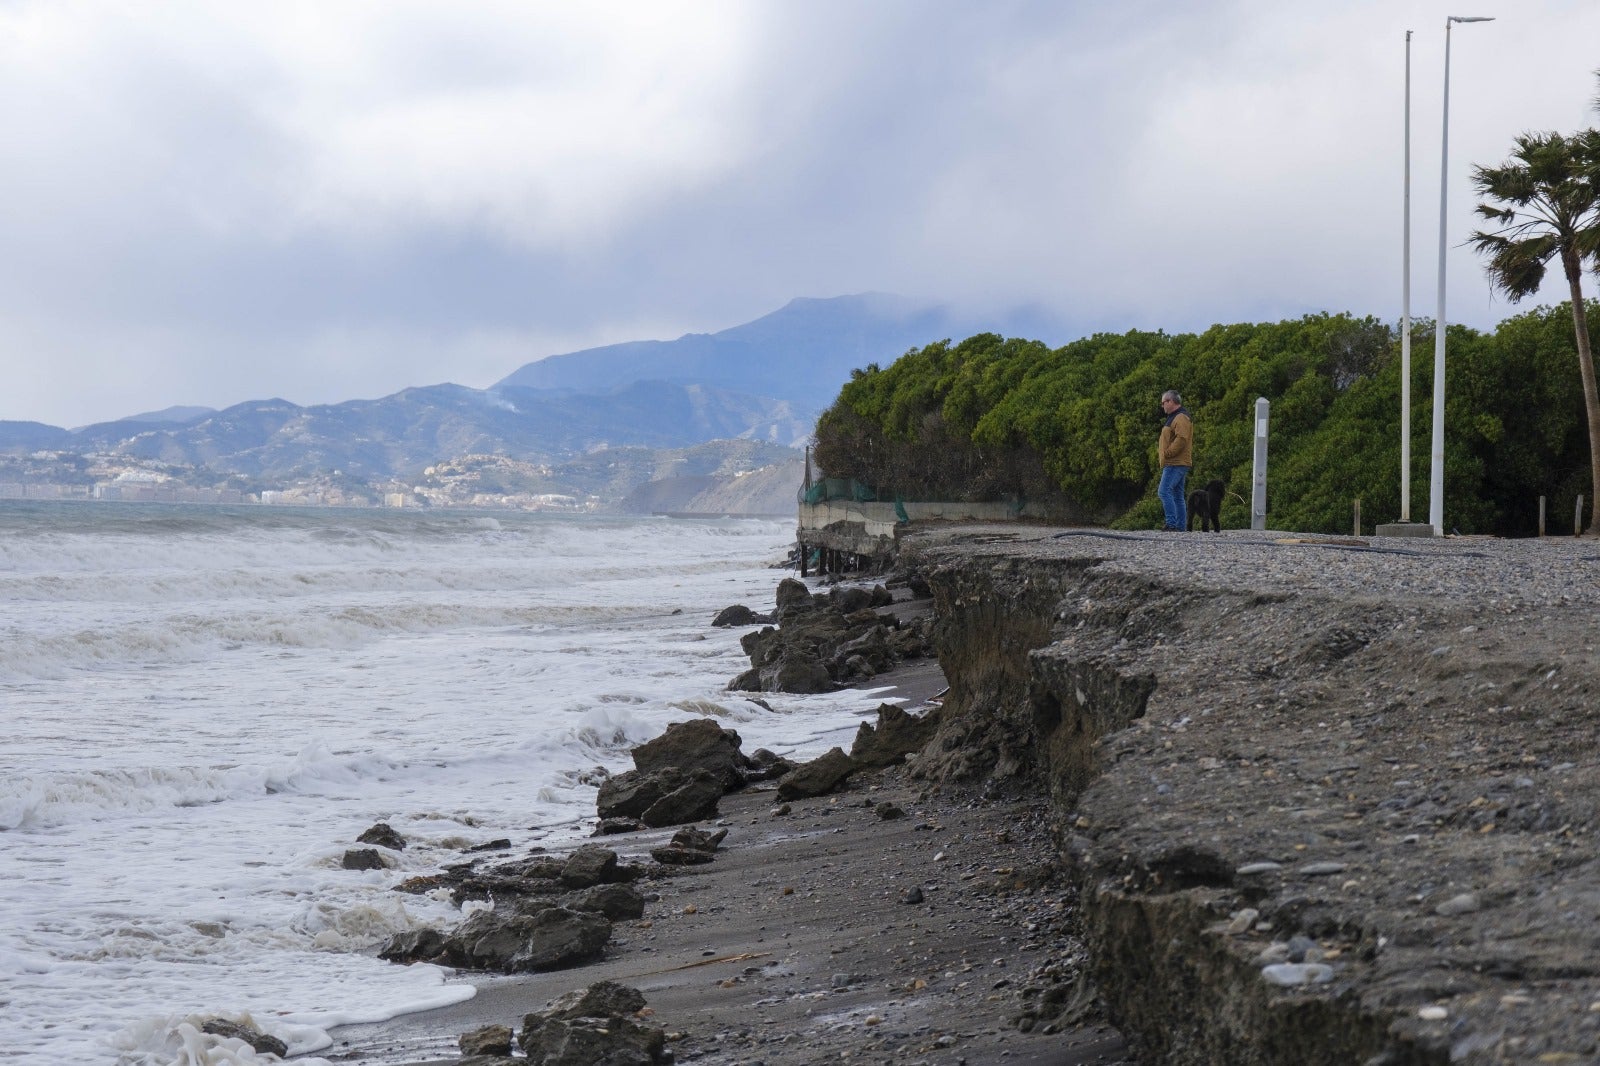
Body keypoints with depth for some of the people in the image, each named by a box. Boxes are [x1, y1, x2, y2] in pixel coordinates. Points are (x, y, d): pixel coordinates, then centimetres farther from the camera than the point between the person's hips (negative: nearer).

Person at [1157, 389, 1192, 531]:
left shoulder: (1181, 418, -11)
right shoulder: (1175, 417, 23)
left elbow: (1181, 439, -23)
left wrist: (1167, 453, -19)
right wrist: (1161, 448, 15)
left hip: (1175, 464, -11)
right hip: (1178, 463, 11)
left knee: (1164, 491, -17)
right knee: (1178, 496, 9)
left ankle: (1172, 524, -21)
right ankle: (1181, 527, 10)